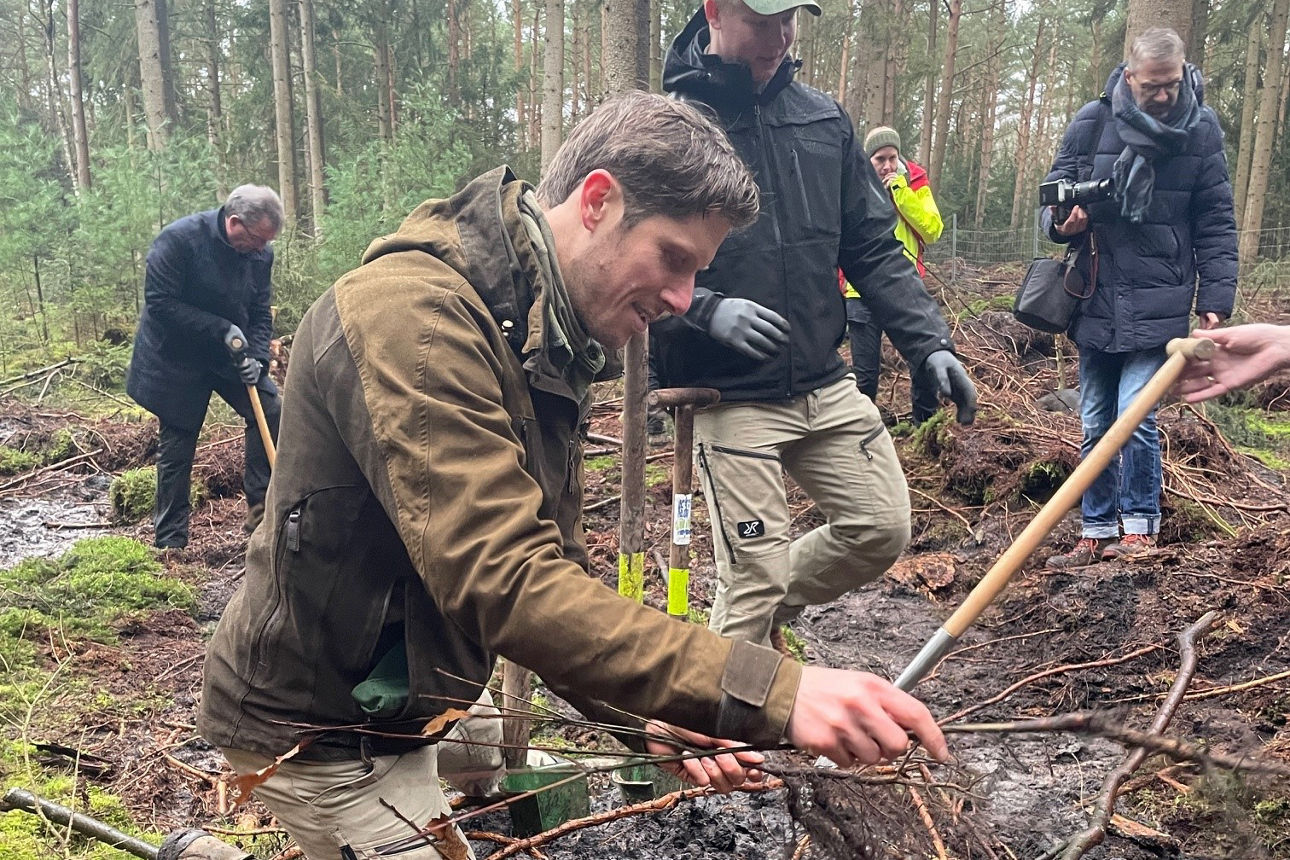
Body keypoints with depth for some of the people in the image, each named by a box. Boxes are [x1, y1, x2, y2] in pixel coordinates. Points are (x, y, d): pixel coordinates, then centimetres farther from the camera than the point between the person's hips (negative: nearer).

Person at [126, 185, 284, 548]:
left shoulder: (261, 254, -5)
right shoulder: (178, 239, -22)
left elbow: (261, 314, 2)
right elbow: (159, 302, -24)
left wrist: (257, 357, -15)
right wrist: (221, 329, -28)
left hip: (231, 355, 5)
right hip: (176, 359, -5)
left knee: (271, 410, -10)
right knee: (176, 447, 2)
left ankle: (261, 509, 2)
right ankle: (169, 540, 15)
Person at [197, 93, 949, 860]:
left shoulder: (549, 349, 3)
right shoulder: (413, 315, -27)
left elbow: (553, 573, 5)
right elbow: (505, 586, -36)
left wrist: (644, 719, -8)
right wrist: (772, 693, -39)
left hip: (413, 702, 8)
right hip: (323, 730, -8)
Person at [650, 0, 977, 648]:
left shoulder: (823, 120, 9)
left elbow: (873, 248, 12)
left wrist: (929, 342, 3)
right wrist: (707, 309, -25)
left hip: (827, 384, 6)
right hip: (729, 395, -6)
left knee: (883, 528, 10)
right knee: (756, 578, -1)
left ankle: (756, 616, 30)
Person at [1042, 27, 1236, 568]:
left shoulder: (1200, 129, -1)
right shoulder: (1092, 123, -2)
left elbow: (1216, 224, 2)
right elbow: (1055, 190, 8)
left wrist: (1216, 297, -5)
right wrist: (1063, 222, -16)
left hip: (1159, 305, -2)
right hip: (1096, 302, 2)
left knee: (1136, 417, -12)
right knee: (1095, 426, 9)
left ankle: (1140, 525, 7)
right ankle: (1097, 531, 21)